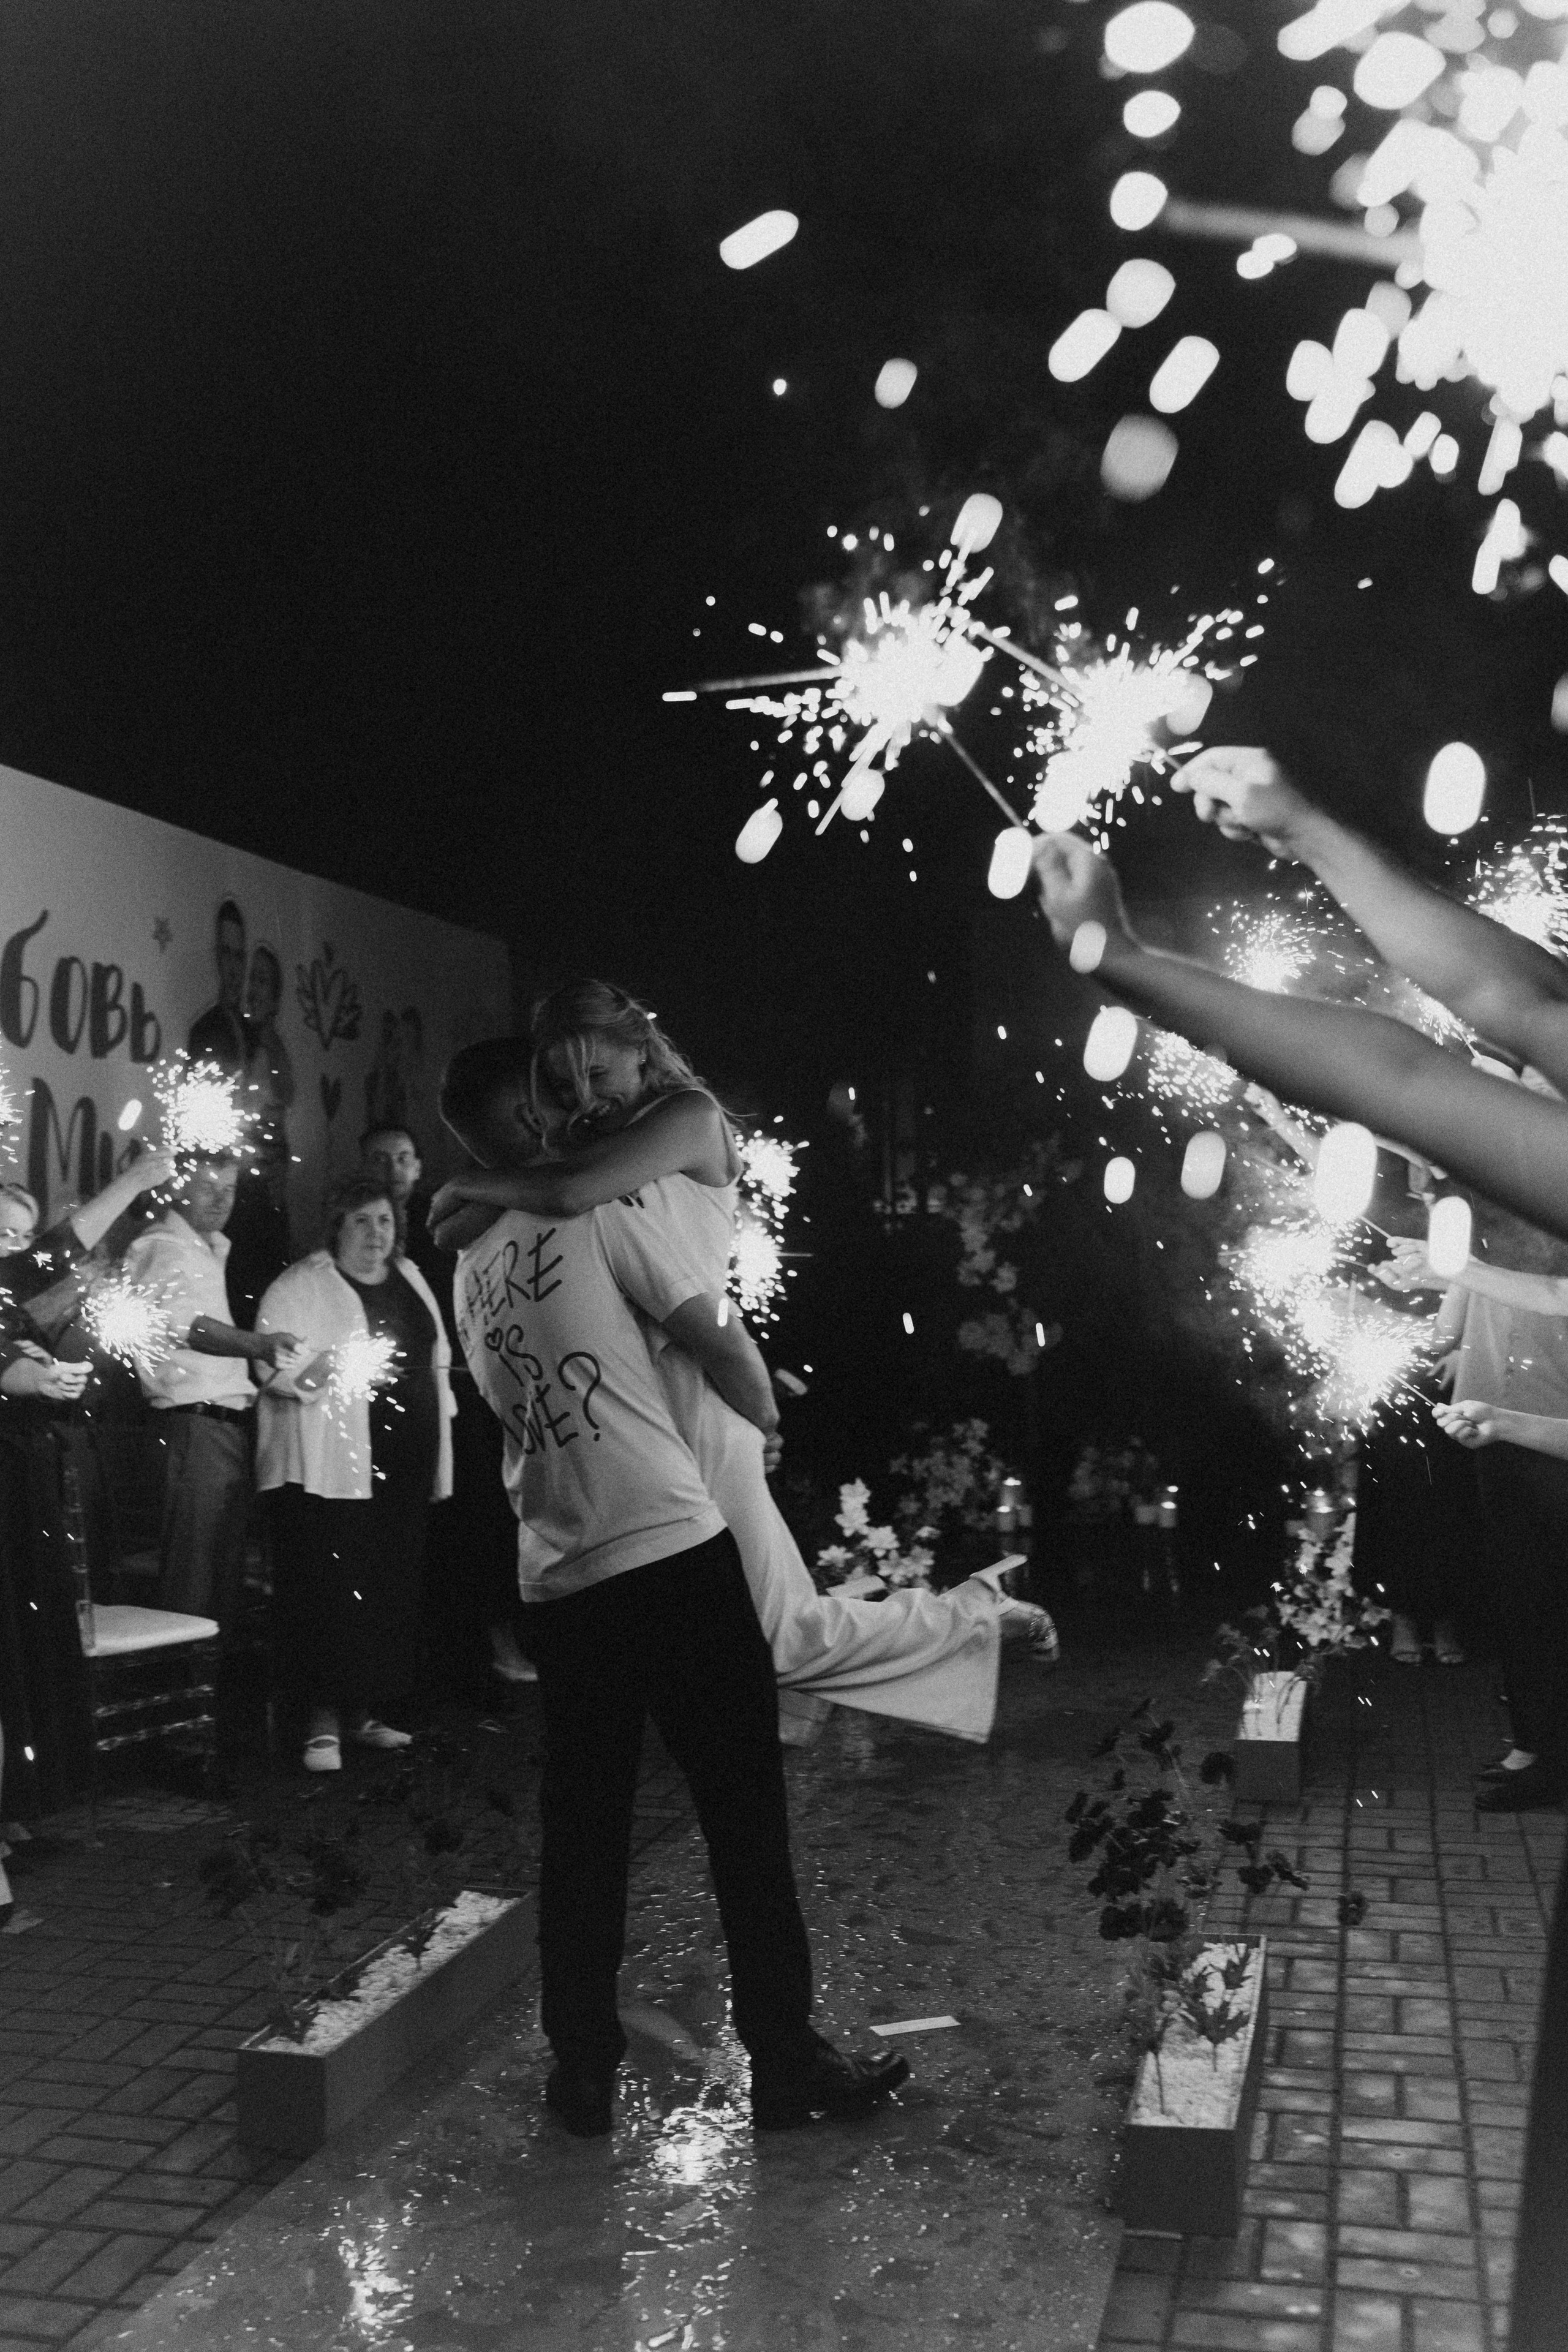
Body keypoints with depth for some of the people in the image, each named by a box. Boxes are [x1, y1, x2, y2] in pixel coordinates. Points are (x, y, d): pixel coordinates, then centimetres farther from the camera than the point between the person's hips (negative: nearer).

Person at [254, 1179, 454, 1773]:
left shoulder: (410, 1278, 17)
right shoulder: (299, 1287, -3)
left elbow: (437, 1356, 26)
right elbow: (275, 1367, -12)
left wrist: (438, 1410, 18)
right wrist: (332, 1369, -27)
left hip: (406, 1467, 6)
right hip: (332, 1469, -6)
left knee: (392, 1590, 7)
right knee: (332, 1590, -8)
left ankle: (360, 1710, 18)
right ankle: (324, 1718, 1)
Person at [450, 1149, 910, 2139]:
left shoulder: (470, 1271, 15)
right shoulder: (599, 1214, -4)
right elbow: (722, 1342, -5)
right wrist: (762, 1416, 15)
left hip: (557, 1576, 6)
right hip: (671, 1545, -6)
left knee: (583, 1830, 13)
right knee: (745, 1807, 5)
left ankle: (585, 2070, 18)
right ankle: (787, 2060, 12)